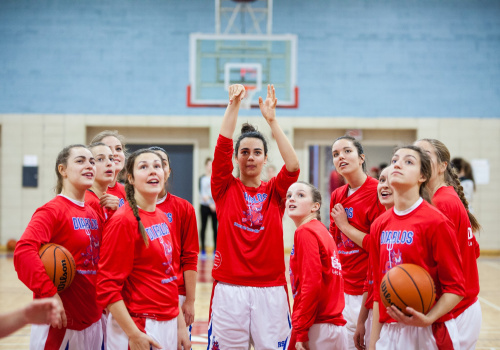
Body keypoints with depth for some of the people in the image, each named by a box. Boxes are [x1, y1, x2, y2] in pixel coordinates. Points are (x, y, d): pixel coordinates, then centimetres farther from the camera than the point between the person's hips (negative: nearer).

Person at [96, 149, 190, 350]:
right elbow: (107, 288, -16)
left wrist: (180, 325, 14)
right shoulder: (123, 221, -14)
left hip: (169, 324, 7)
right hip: (138, 326, -7)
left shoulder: (162, 217, 8)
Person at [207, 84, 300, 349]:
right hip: (229, 288, -1)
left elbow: (292, 166, -11)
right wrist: (233, 105, -13)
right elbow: (221, 149, -8)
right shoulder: (225, 189, 5)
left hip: (270, 289, 1)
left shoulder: (275, 192, 7)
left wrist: (272, 120, -16)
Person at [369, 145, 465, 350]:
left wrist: (428, 319, -25)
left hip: (429, 333, -5)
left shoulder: (436, 222, -10)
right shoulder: (379, 225, 6)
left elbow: (455, 288, -10)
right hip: (388, 333, 5)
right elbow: (378, 290, 11)